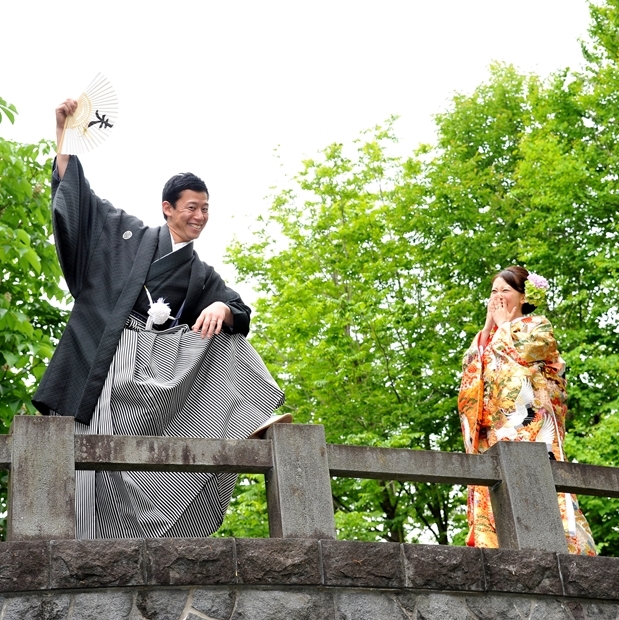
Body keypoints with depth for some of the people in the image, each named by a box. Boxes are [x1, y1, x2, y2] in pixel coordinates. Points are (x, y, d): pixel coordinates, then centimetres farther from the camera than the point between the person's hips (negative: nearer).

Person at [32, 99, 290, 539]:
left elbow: (240, 313, 5)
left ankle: (245, 423, -26)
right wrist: (65, 138, 3)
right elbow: (75, 194, 14)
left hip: (161, 362, 3)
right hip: (101, 353, -3)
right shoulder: (127, 233, 16)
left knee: (226, 341, -13)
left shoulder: (202, 275, 20)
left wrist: (222, 309, -20)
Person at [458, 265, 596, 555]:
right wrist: (489, 325, 13)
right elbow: (469, 365, 12)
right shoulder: (487, 335, 29)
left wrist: (503, 325, 9)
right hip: (495, 428, 5)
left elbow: (516, 354, -8)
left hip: (528, 422, -5)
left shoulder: (538, 326, 12)